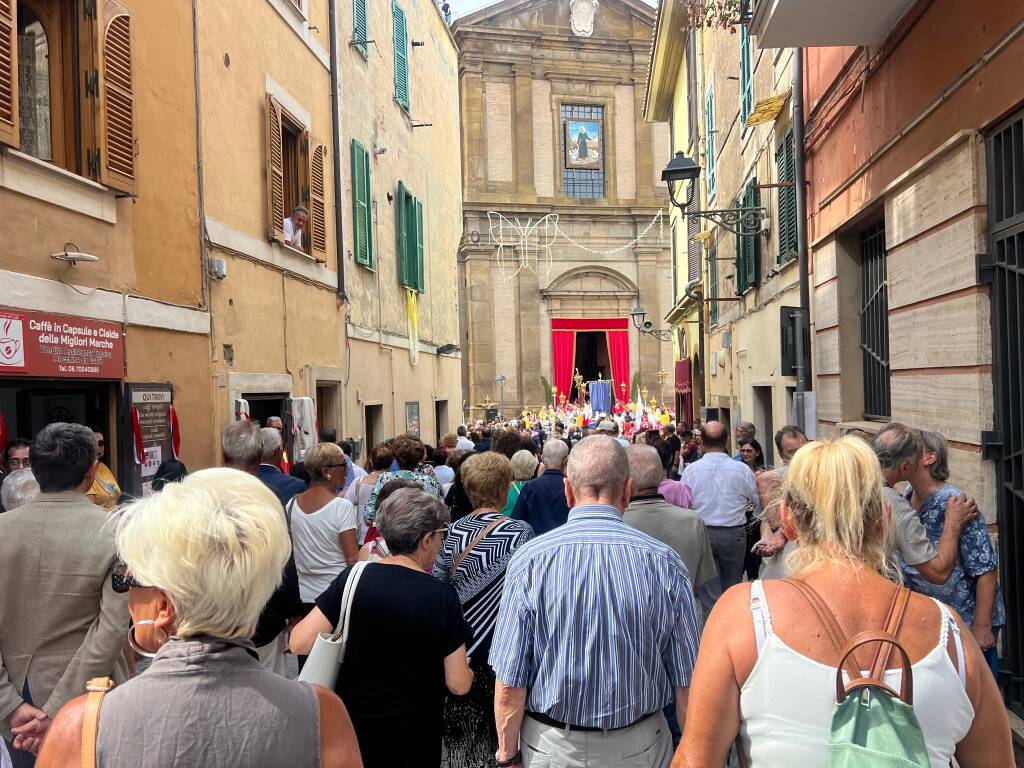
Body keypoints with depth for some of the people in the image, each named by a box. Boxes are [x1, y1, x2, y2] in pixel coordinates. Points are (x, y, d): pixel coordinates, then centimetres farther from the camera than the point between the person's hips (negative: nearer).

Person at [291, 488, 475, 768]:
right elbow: (459, 685, -15)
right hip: (412, 735, -2)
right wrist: (464, 667, 7)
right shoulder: (442, 596, -19)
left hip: (351, 723, 2)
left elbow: (299, 643, -14)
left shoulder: (352, 577, -14)